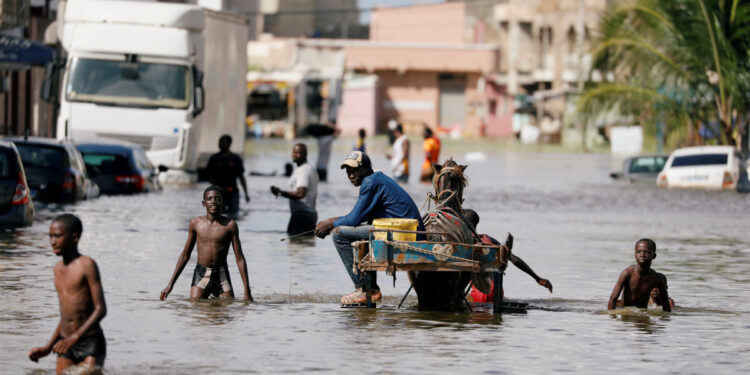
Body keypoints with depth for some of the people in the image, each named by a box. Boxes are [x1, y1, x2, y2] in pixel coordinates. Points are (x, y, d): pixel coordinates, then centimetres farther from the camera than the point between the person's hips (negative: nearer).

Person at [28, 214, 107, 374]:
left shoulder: (86, 265, -9)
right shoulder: (58, 268, 13)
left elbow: (100, 309, -14)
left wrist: (75, 337, -23)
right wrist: (48, 348, 17)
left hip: (90, 343, -6)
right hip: (66, 345, 6)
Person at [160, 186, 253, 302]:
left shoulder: (229, 225, -2)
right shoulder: (196, 223, 3)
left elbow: (240, 258, 0)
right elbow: (185, 254, 12)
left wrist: (247, 291, -5)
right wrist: (170, 284, 10)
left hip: (221, 275, -1)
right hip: (200, 275, 1)